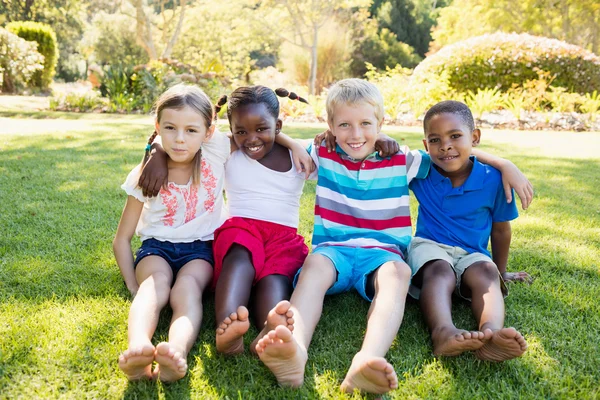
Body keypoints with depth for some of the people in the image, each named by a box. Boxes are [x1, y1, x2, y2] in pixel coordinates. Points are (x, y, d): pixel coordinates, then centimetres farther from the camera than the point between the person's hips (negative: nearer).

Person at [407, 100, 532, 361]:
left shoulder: (493, 179, -4)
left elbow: (500, 230, 9)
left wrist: (501, 272, 21)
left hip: (472, 254, 1)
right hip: (429, 247, -1)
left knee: (485, 273, -32)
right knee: (440, 271, -34)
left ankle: (492, 331, -60)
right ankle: (443, 331, -62)